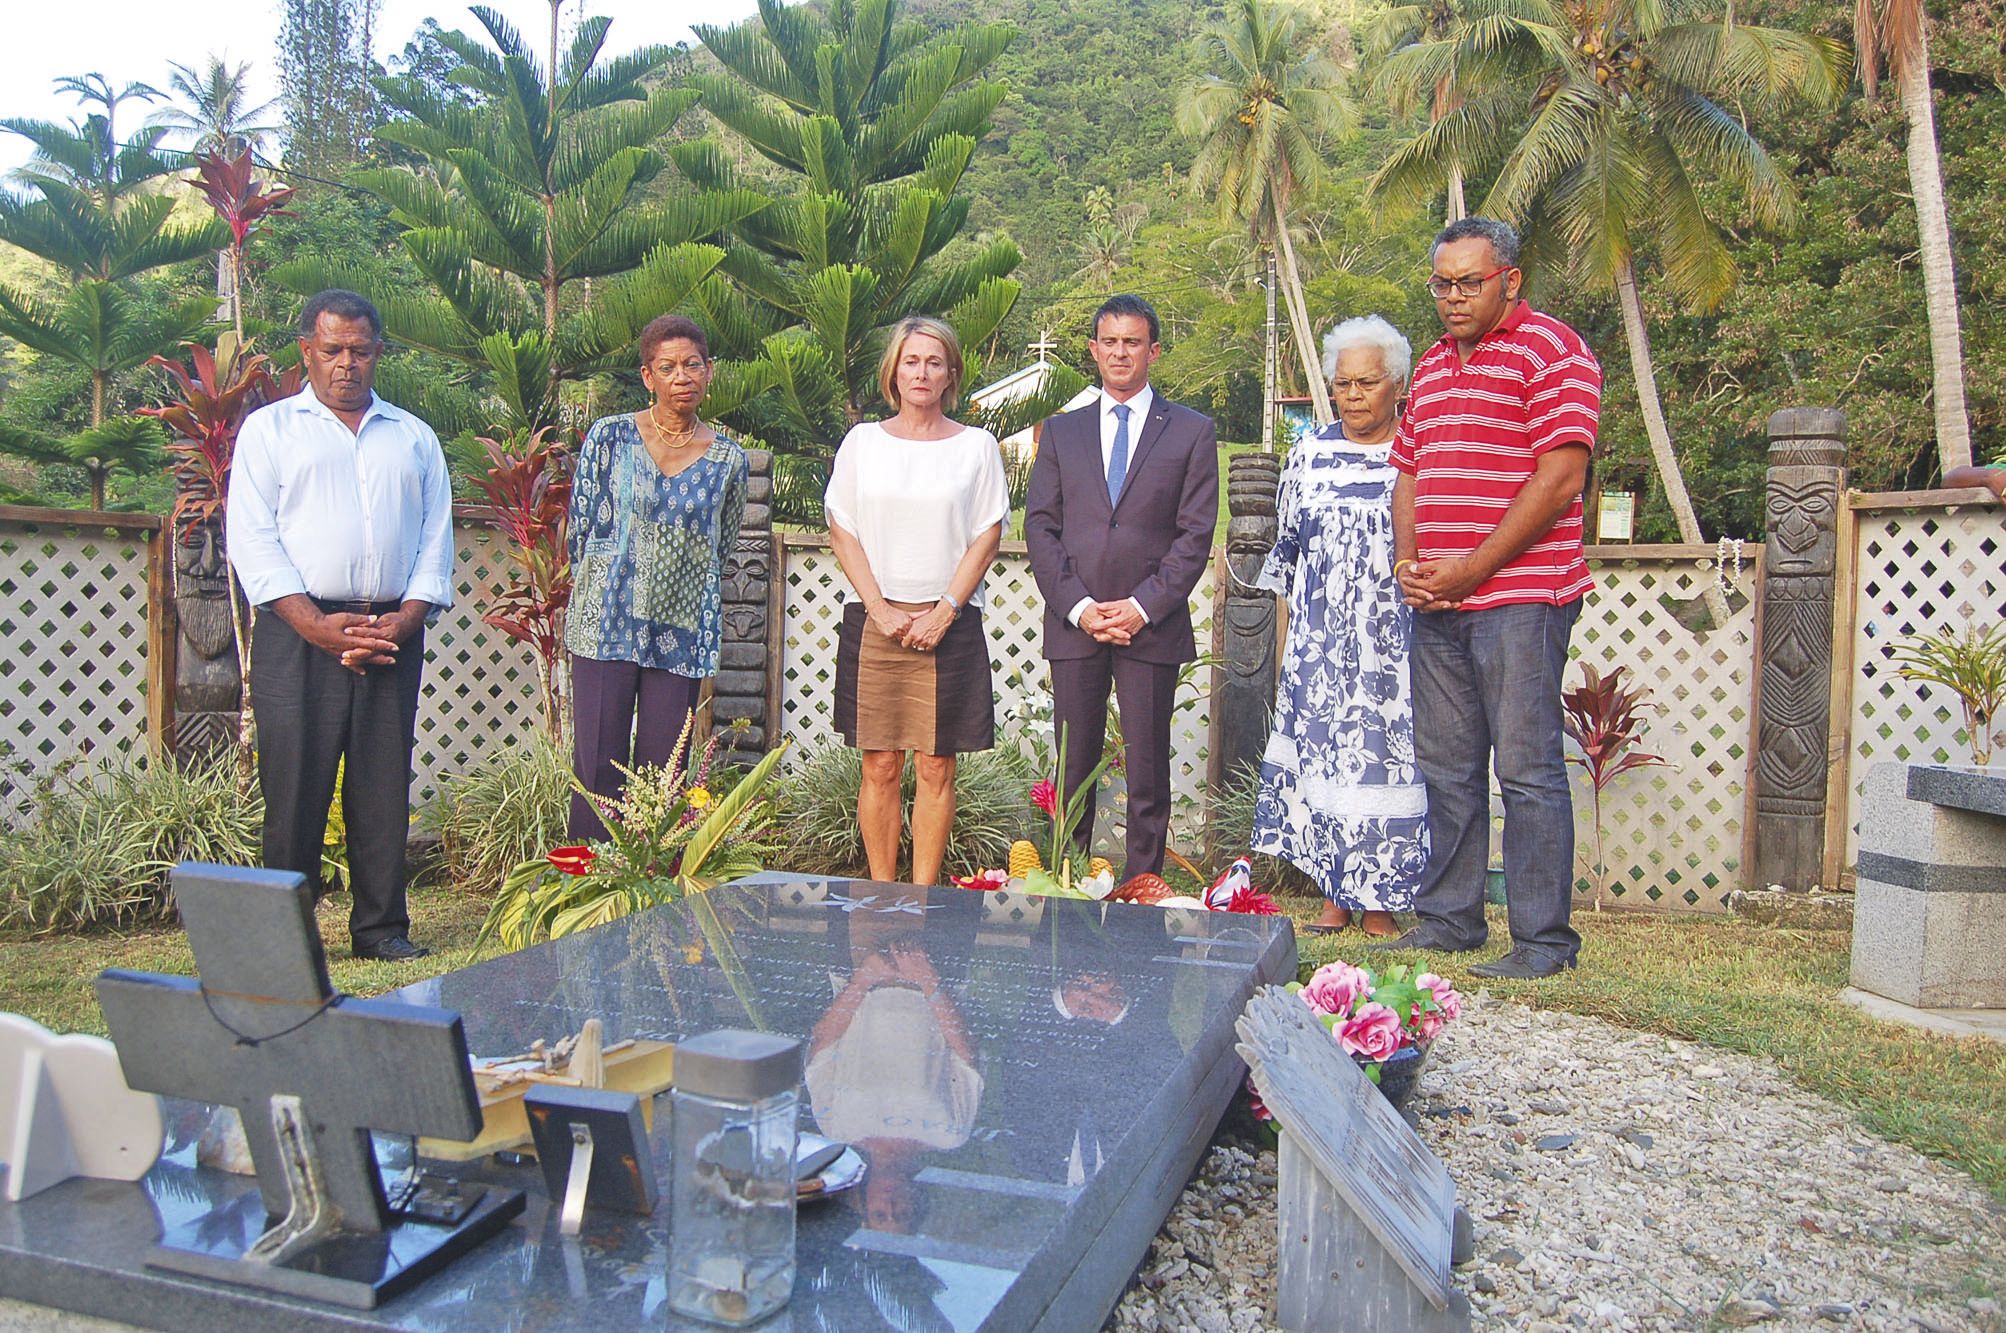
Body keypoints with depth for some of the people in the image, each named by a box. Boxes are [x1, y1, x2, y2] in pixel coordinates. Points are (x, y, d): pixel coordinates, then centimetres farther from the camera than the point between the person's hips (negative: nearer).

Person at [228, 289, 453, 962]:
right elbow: (252, 537, 0)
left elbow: (436, 536, 12)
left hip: (393, 634, 2)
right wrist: (317, 625, -11)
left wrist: (406, 618, -5)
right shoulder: (269, 428, 10)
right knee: (295, 787, -4)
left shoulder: (413, 437, 18)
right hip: (298, 634, -2)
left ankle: (381, 929, 11)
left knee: (384, 788, 3)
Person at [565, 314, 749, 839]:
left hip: (682, 637, 1)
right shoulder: (609, 437, 3)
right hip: (606, 627, -1)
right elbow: (580, 526, 7)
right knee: (597, 769, -1)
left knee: (664, 775, 5)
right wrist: (601, 594, 7)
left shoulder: (728, 459, 7)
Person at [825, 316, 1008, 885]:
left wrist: (943, 612, -8)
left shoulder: (977, 446, 6)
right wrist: (880, 610, -5)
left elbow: (987, 537, 2)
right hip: (875, 621, 1)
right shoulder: (862, 441, 9)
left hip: (949, 623, -1)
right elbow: (842, 532, 6)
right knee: (880, 767, 3)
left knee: (935, 768, 1)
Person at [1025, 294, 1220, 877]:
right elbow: (1040, 527, 6)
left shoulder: (1192, 431, 6)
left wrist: (1143, 606, -10)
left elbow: (1196, 533, 0)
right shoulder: (1061, 430, 13)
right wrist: (1078, 605, -7)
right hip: (1073, 625, 2)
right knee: (1073, 769, 5)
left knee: (1148, 772, 2)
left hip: (1152, 626, -2)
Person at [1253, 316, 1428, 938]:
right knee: (1320, 756, 3)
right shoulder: (1310, 454, 8)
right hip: (1319, 647, 2)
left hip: (1398, 645, -2)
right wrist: (1283, 648, 9)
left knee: (1387, 757, -1)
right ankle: (1337, 894, 16)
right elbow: (1286, 553, 11)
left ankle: (1379, 899, 12)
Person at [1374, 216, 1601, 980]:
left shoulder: (1551, 351, -4)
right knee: (1447, 768, 11)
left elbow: (1559, 479, -13)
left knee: (1527, 769, -4)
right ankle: (1449, 918, 22)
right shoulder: (1432, 368, 20)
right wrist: (1407, 561, 4)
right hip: (1435, 602, 7)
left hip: (1519, 597, -7)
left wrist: (1472, 569, -14)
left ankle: (1544, 939, 4)